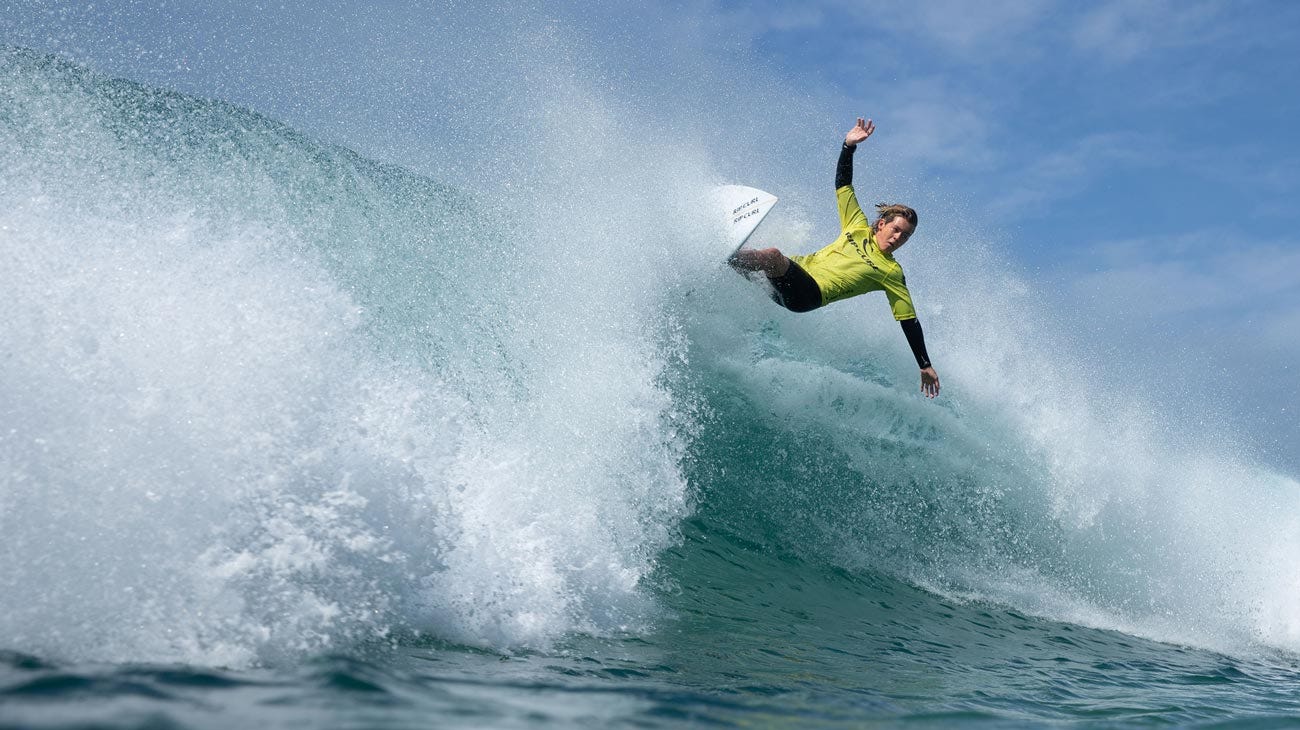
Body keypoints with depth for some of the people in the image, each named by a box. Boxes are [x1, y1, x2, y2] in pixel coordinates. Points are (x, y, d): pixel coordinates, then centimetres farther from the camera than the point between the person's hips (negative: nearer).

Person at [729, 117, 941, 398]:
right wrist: (849, 146, 7)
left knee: (772, 256, -32)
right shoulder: (858, 227, 17)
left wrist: (925, 366, 1)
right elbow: (843, 184, 19)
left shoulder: (892, 273, 5)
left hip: (810, 295, -5)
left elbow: (909, 321, 5)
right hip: (800, 266, 5)